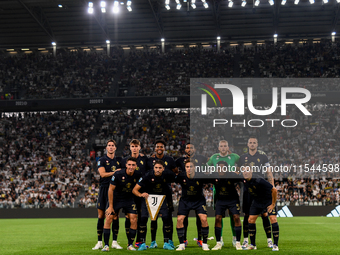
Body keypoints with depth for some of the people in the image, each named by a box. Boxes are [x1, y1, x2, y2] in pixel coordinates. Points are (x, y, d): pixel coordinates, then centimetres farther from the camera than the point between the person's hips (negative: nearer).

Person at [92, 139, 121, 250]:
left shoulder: (119, 161, 15)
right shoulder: (102, 160, 3)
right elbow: (103, 174, -9)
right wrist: (115, 172, -10)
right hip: (104, 189, -3)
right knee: (101, 216, -2)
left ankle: (114, 242, 7)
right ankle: (100, 242, 4)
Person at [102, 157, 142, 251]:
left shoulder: (138, 175, -13)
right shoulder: (118, 174, -22)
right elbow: (111, 189, -15)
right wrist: (111, 206, -13)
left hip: (129, 199, 2)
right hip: (115, 198, -2)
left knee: (133, 220, -9)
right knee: (109, 219, -11)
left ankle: (130, 245, 5)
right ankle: (106, 245, -3)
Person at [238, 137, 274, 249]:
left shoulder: (263, 156, 4)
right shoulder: (243, 158, 10)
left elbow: (268, 173, 4)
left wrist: (272, 188, -4)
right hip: (247, 188, 2)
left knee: (264, 214, -4)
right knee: (247, 214, 3)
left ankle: (269, 240, 2)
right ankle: (245, 240, 10)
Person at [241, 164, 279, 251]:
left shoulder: (258, 180, -32)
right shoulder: (245, 180, -13)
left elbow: (274, 190, -26)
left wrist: (273, 204, -19)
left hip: (269, 200, -6)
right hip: (257, 201, 6)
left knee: (273, 219, -18)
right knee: (251, 220, -1)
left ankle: (275, 245, -9)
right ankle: (253, 244, 10)